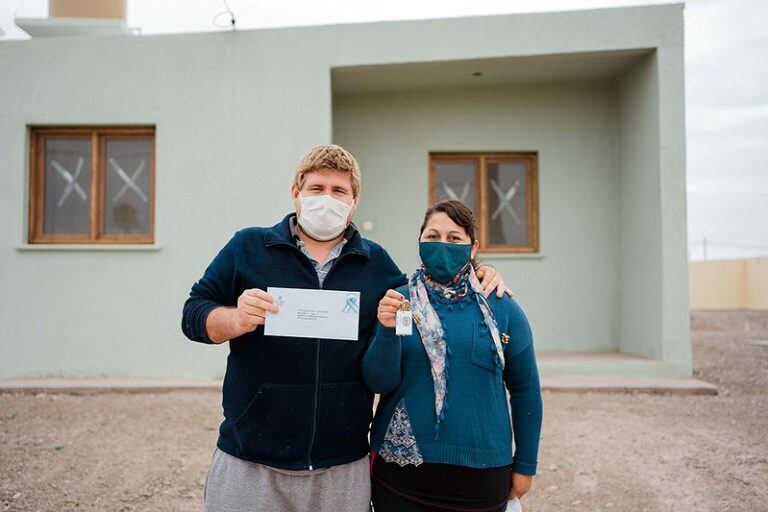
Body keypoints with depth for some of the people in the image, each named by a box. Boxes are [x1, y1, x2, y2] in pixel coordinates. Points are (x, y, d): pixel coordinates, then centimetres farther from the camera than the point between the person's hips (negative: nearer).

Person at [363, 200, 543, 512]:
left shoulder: (502, 309, -2)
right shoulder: (396, 301, -3)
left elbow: (525, 389, 5)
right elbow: (378, 383, -7)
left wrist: (525, 465, 7)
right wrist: (388, 331, -24)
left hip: (482, 473, 1)